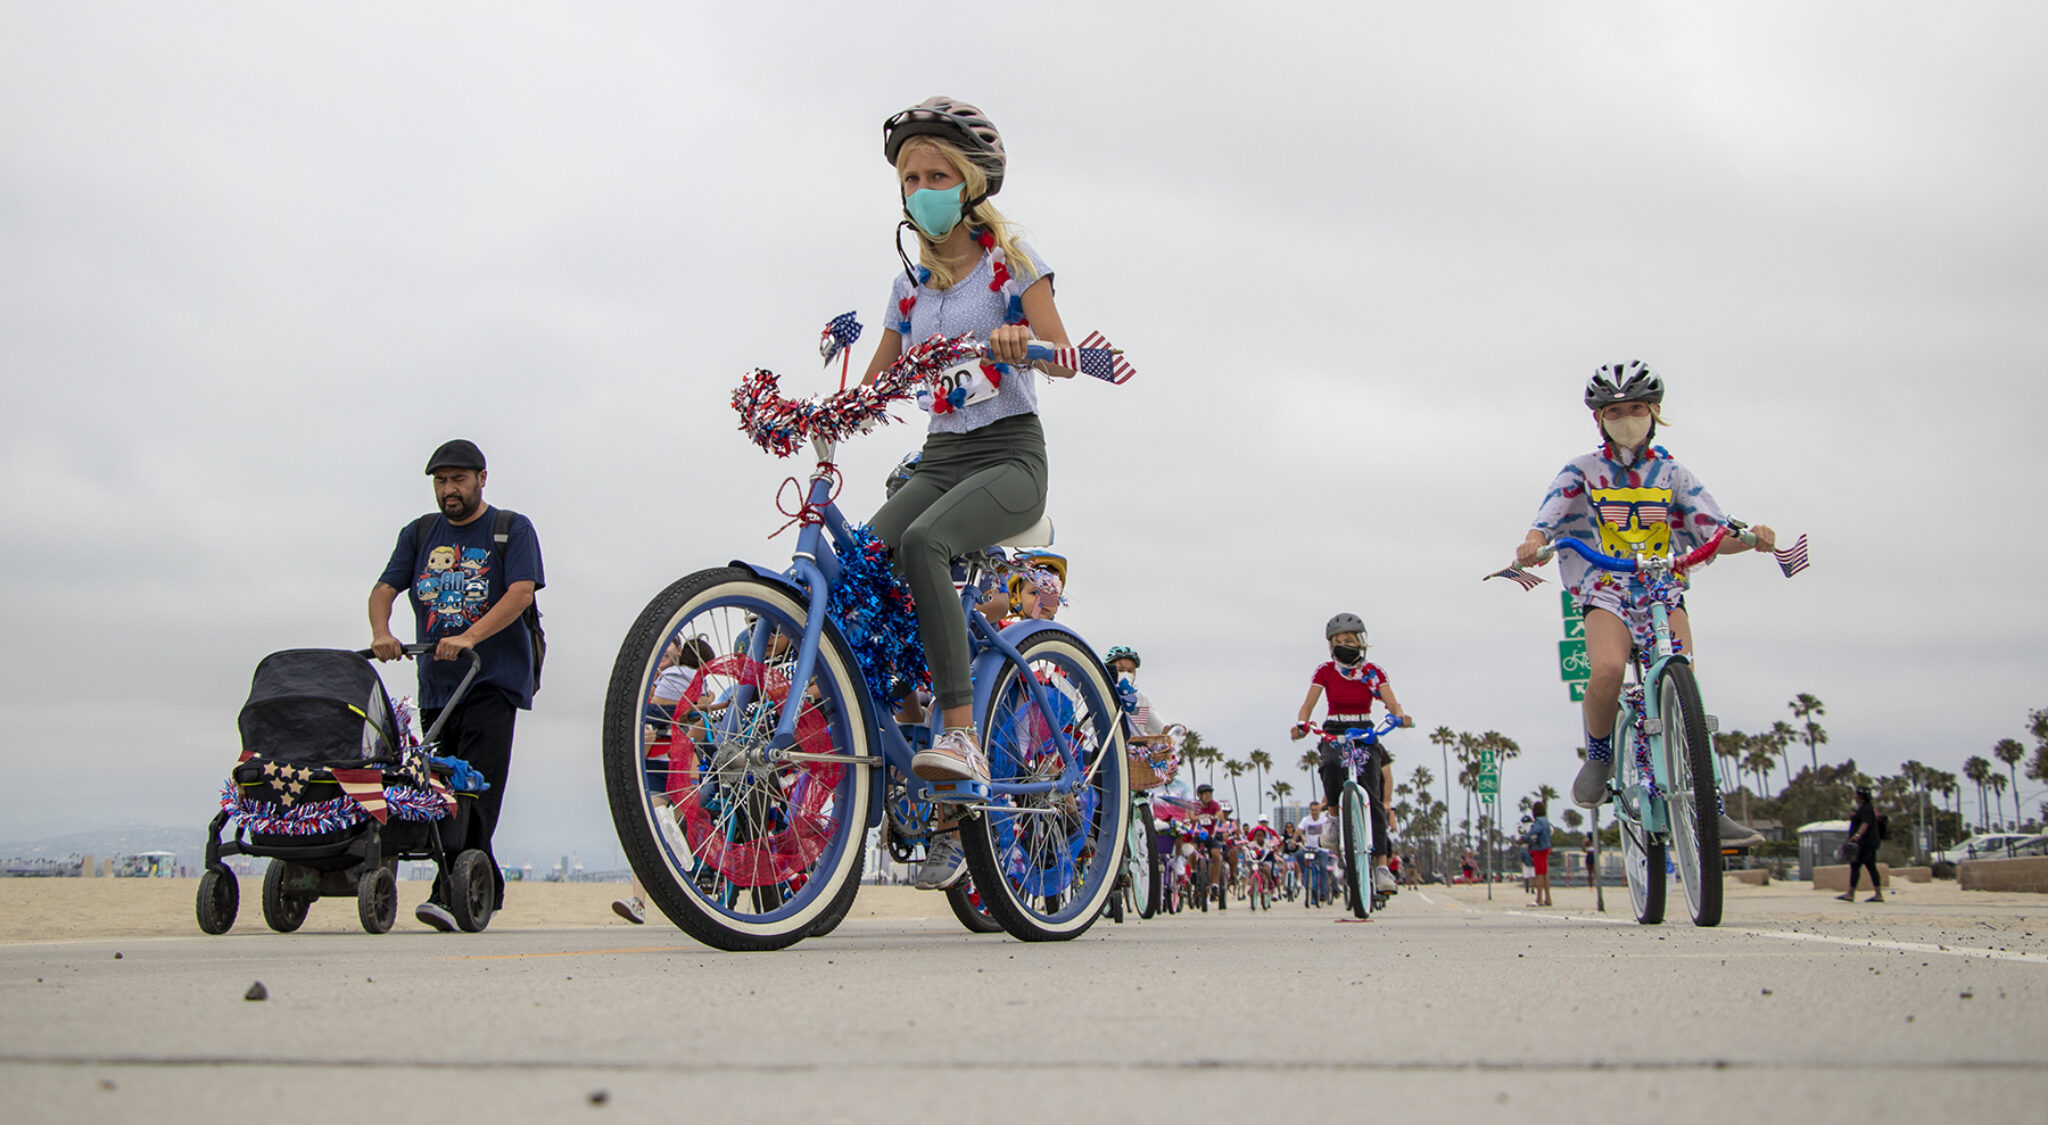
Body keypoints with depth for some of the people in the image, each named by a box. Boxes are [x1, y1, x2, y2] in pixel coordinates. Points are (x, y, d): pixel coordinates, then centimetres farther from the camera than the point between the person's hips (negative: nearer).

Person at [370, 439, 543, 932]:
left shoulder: (512, 530, 3)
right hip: (436, 683, 5)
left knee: (476, 790, -16)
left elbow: (522, 591, -12)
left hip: (493, 681, -5)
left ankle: (454, 894, -23)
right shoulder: (419, 534, 17)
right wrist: (381, 632, -14)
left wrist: (468, 638, -24)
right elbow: (385, 587, 8)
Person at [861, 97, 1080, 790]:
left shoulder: (1009, 258, 3)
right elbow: (874, 384, 17)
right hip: (940, 457, 5)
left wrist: (1020, 343, -32)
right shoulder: (911, 283, 17)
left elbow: (1063, 358, -9)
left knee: (923, 541, -35)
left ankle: (961, 735, -38)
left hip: (1010, 454, -5)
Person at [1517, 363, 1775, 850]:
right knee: (1607, 669, -32)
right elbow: (1546, 521, -9)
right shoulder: (1582, 471, 4)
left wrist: (1750, 537, -23)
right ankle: (1598, 755, -3)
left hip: (1664, 592, 2)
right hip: (1606, 592, -2)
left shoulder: (1672, 473, 8)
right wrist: (1533, 543, -33)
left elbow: (1716, 532, 0)